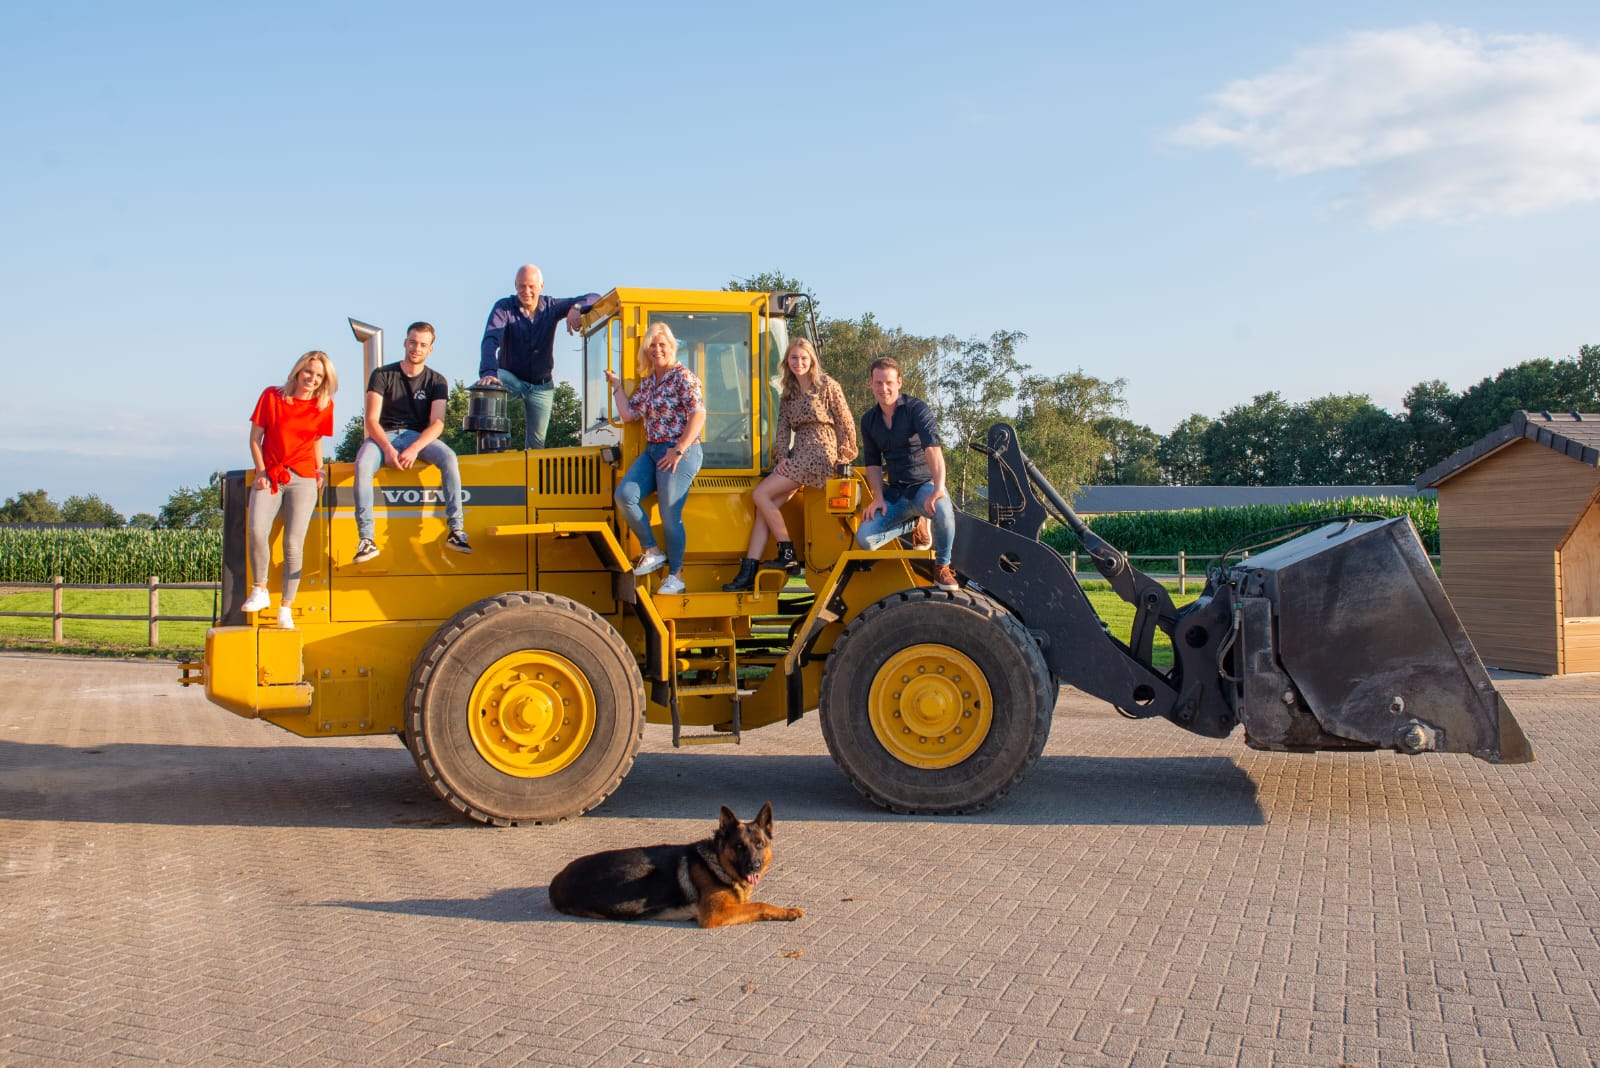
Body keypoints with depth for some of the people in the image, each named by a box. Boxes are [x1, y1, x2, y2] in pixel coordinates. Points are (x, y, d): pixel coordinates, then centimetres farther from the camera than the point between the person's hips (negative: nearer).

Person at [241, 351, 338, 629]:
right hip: (268, 477, -1)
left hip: (302, 479, 1)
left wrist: (319, 470, 9)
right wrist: (261, 471, -5)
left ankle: (286, 608, 3)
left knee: (293, 544, -5)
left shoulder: (324, 406, 5)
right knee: (257, 530, -23)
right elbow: (255, 438, 4)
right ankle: (260, 590, -5)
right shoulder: (271, 396, 1)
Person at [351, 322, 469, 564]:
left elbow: (437, 424, -7)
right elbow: (371, 420, -7)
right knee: (362, 464, -34)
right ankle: (366, 539, -35)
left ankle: (456, 530, -31)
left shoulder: (436, 381, 4)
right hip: (384, 435, -1)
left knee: (449, 457, -31)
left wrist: (414, 448, -25)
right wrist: (387, 448, -26)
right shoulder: (382, 375, 0)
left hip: (419, 436, 1)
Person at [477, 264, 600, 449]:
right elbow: (491, 341, -30)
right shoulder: (504, 308, -13)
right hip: (511, 378, -2)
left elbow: (594, 299, -9)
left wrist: (577, 308, -33)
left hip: (541, 385, 2)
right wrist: (488, 372, -49)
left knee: (536, 441, 0)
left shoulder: (551, 307, -5)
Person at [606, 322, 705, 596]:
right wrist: (616, 386, 15)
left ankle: (676, 575, 6)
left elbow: (698, 415, -15)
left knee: (670, 516, -7)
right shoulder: (646, 382, 16)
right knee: (624, 495, -11)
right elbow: (628, 414, 14)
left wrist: (678, 450, -19)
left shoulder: (683, 376, -7)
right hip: (652, 452, 7)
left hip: (679, 454, -7)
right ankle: (652, 552, 3)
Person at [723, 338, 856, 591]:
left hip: (818, 453, -7)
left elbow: (846, 423, -2)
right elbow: (783, 428, 11)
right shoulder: (789, 393, 18)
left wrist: (845, 457, -2)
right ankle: (748, 571, -12)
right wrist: (782, 456, -5)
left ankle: (788, 555, -9)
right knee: (766, 506, -7)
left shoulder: (826, 385, -3)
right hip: (796, 455, 7)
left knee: (761, 494, -17)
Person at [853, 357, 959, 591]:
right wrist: (878, 497, -5)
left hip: (923, 485, -5)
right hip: (895, 492, 5)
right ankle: (913, 524, 8)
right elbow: (873, 463, 12)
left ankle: (942, 567, -15)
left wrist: (939, 488, -41)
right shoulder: (869, 420, 6)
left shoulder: (917, 409, -12)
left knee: (942, 509, -41)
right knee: (865, 538, -19)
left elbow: (932, 449, -26)